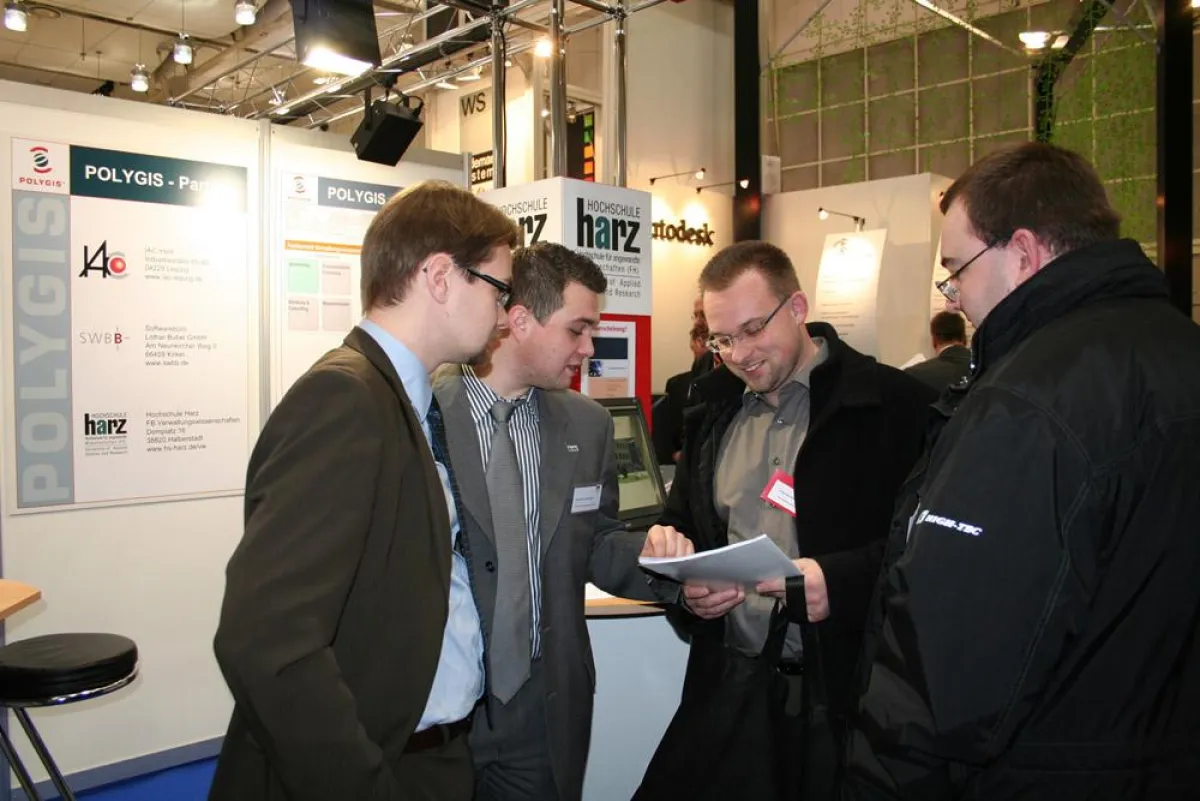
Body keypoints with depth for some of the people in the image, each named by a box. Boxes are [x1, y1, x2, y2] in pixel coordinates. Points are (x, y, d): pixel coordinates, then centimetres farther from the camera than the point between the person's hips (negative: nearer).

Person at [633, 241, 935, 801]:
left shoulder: (893, 404, -9)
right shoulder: (714, 409, 11)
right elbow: (680, 524, 19)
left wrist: (843, 579, -24)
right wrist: (686, 582, -1)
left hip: (846, 691, -5)